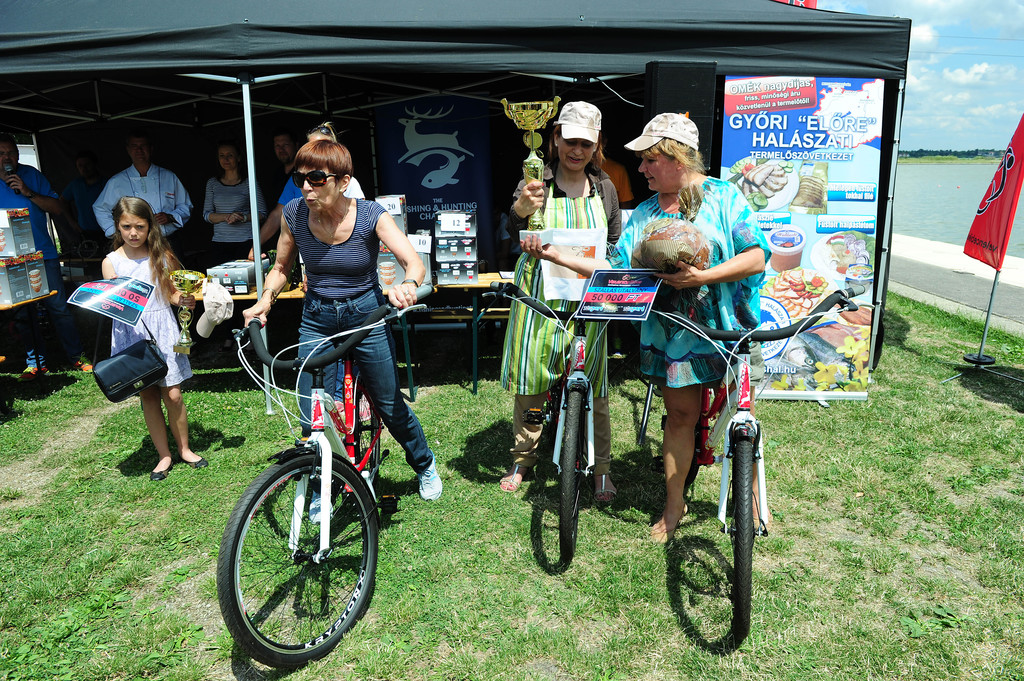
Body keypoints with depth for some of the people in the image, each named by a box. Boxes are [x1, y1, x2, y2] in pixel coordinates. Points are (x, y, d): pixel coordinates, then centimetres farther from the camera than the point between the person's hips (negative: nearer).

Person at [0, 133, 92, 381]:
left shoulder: (31, 175, 3)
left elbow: (57, 208, -2)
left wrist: (28, 192, -13)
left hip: (42, 254, -1)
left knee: (58, 307, -2)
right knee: (21, 314, 6)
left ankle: (77, 356, 9)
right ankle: (35, 362, 17)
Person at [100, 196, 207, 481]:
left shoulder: (162, 255, 3)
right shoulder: (112, 262, 2)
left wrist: (183, 299, -13)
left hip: (162, 329, 0)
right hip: (131, 332, 1)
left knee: (173, 394, -2)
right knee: (148, 396, 7)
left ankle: (184, 448, 18)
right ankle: (164, 455, 19)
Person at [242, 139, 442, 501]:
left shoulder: (369, 215, -17)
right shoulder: (294, 213, -9)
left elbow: (414, 261, -24)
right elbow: (281, 267, 6)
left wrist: (407, 285, -47)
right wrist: (265, 301, -12)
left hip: (366, 315, -2)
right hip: (317, 319, 2)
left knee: (390, 405, 9)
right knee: (312, 420, -1)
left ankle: (425, 465, 39)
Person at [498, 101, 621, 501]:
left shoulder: (605, 189, 8)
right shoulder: (536, 183, -3)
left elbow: (615, 244, 16)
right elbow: (516, 234, -19)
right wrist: (520, 210, -41)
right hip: (539, 296, -1)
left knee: (592, 386, 4)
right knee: (529, 383, 7)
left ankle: (601, 468, 21)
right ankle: (522, 458, 27)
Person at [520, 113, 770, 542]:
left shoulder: (723, 196, -3)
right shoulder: (644, 214, 9)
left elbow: (757, 256, -10)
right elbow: (618, 270, 6)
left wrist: (703, 276, -23)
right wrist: (555, 255, 0)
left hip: (726, 330, -3)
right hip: (670, 334, 3)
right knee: (680, 414, 10)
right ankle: (674, 504, 26)